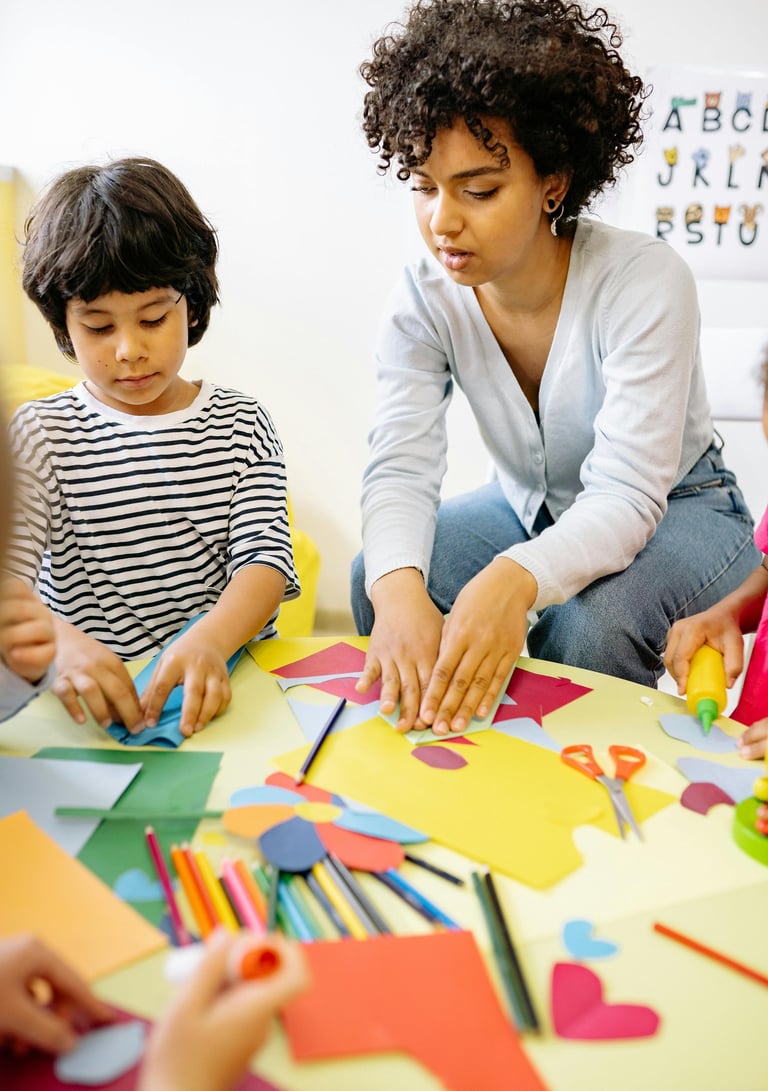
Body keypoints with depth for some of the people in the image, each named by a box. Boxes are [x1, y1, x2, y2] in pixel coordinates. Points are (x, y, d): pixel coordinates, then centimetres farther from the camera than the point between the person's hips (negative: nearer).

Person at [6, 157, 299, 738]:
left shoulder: (242, 424, 6)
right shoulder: (41, 434, 3)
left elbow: (265, 558, -4)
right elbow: (8, 569, -9)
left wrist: (210, 640, -26)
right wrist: (59, 644, -32)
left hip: (225, 684, -1)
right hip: (92, 700, 2)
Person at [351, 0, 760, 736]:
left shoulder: (646, 283, -29)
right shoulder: (423, 302, -16)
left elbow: (625, 495, -35)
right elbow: (401, 466, -25)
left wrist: (516, 579, -56)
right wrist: (399, 586, -48)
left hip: (672, 506, -3)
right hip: (529, 506, 4)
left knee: (588, 622, -34)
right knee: (375, 578, -18)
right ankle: (420, 747, 6)